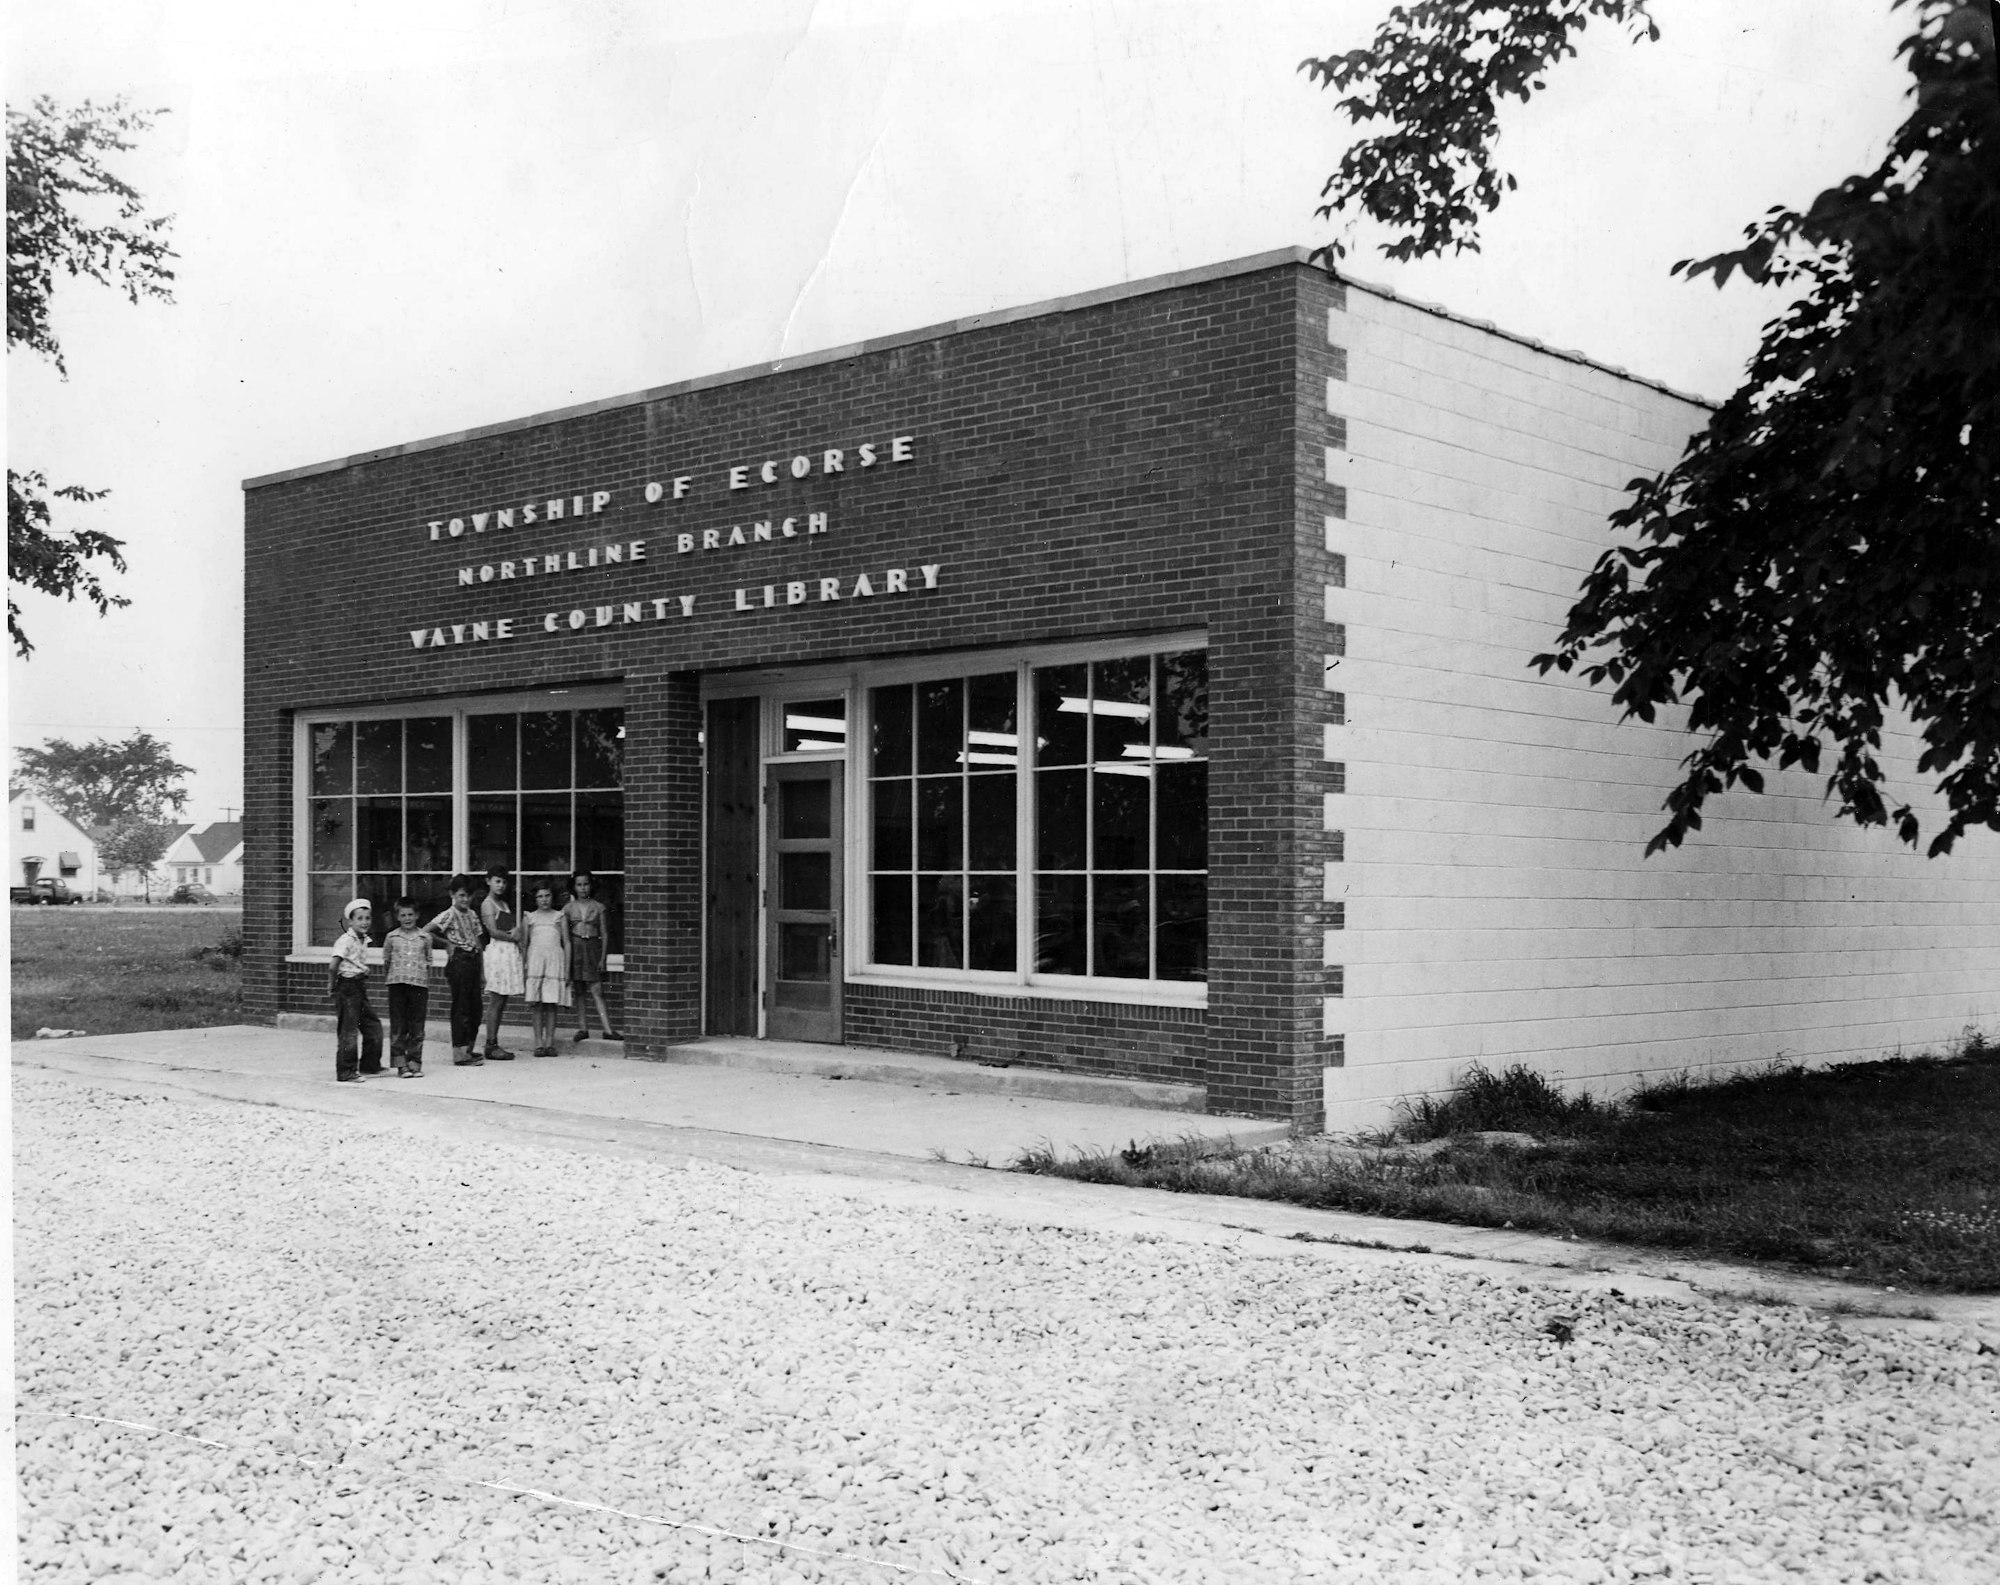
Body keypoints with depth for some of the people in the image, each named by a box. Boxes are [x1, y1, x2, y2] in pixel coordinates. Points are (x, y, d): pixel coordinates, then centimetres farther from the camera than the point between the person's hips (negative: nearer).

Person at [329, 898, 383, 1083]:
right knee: (348, 1030, -5)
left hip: (360, 987, 9)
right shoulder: (346, 941, -16)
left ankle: (370, 1064, 29)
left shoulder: (364, 941, 11)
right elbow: (333, 966, -24)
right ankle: (346, 1072, 1)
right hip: (347, 987, -9)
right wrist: (333, 983, -11)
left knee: (373, 1026, 14)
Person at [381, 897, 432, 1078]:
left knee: (417, 1026, 2)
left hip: (419, 984, 0)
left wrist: (428, 994, 13)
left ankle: (415, 1062, 8)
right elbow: (386, 962, 13)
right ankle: (401, 1063, 6)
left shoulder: (424, 938, 8)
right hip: (397, 983, 0)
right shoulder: (391, 937, 6)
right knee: (398, 1026, 1)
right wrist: (387, 979, 7)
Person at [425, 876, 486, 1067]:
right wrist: (446, 942, -7)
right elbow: (425, 932, -16)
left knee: (475, 1008, 9)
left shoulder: (472, 915, 13)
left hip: (473, 962, 7)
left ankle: (469, 1049, 20)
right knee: (461, 1008, -5)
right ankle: (459, 1053, -2)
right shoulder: (449, 915, -8)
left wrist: (481, 972, 13)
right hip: (458, 962, -7)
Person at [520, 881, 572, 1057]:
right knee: (537, 1004, -3)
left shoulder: (560, 917, 11)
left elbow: (567, 943, 9)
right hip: (535, 960, 0)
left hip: (555, 961, 0)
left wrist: (567, 969, 2)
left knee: (551, 1004, -2)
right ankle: (538, 1043, 0)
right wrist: (522, 969, 3)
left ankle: (550, 1042, 3)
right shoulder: (529, 918, 11)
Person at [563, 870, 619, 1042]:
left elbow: (605, 934, 5)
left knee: (597, 991, -8)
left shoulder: (598, 907, 5)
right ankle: (582, 1028, 9)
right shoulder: (568, 908, 7)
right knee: (578, 992, 3)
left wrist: (602, 958, -2)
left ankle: (607, 1029, -13)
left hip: (592, 948, -1)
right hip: (575, 949, 1)